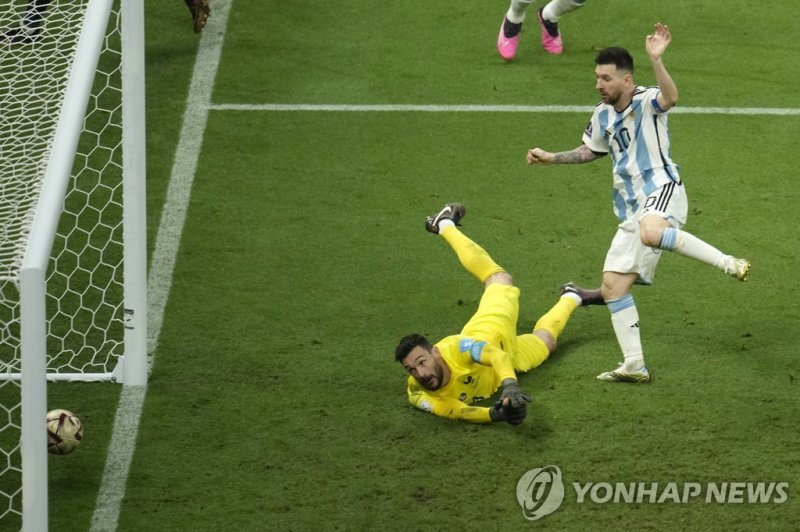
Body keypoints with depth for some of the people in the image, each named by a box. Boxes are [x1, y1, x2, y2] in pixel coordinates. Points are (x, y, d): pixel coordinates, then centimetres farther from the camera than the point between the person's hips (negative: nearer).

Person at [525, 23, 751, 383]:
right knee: (612, 286, 3)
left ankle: (727, 263, -29)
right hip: (632, 209, 8)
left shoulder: (646, 102, -10)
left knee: (650, 232, -43)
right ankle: (634, 367, 9)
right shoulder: (603, 115, 13)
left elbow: (670, 97, -35)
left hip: (661, 189, -8)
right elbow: (590, 151, 32)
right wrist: (551, 158, 23)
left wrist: (656, 60, -50)